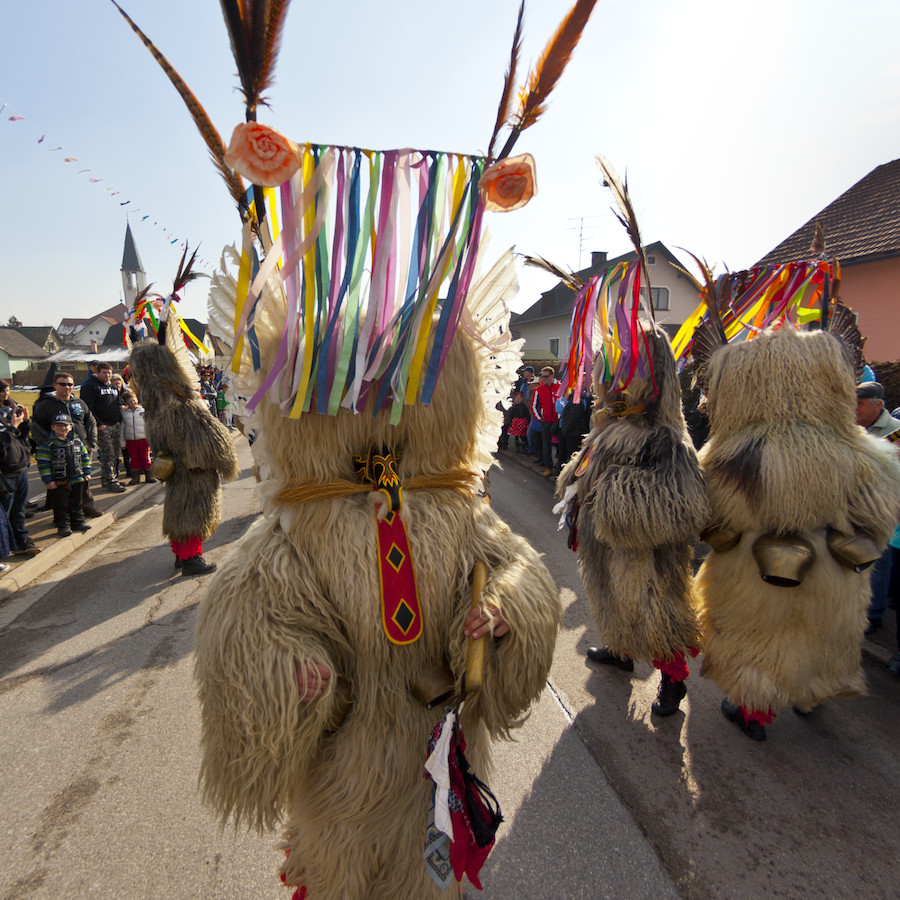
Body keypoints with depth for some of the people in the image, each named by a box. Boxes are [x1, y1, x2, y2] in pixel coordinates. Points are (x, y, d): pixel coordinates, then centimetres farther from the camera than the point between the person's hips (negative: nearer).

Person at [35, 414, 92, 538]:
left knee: (76, 504, 14)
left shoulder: (77, 441, 6)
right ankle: (63, 526, 13)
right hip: (59, 483, -4)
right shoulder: (48, 445, -9)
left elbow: (85, 457, 15)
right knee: (61, 506, 3)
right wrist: (48, 480, -13)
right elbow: (43, 463, -10)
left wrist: (87, 473, 11)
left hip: (77, 480, 4)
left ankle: (78, 523, 25)